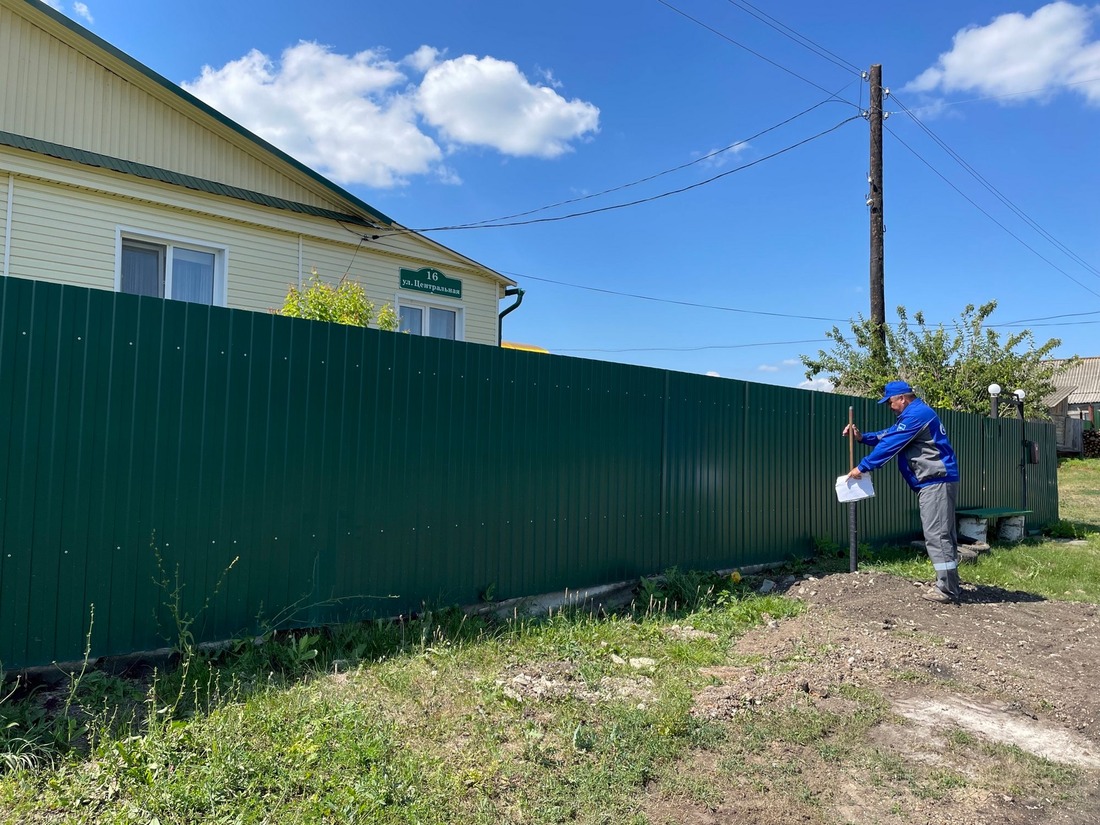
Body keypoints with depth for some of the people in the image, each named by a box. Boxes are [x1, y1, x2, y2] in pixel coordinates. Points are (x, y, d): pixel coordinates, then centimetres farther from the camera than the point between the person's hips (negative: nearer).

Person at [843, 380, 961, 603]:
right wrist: (862, 437, 9)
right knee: (942, 534, 13)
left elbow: (890, 445, -16)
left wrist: (862, 467, -12)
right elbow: (887, 435, 24)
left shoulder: (916, 414, -15)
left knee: (936, 535, -9)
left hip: (937, 482, -11)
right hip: (935, 482, 11)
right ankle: (948, 584, 19)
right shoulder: (915, 414, 20)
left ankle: (947, 589, -6)